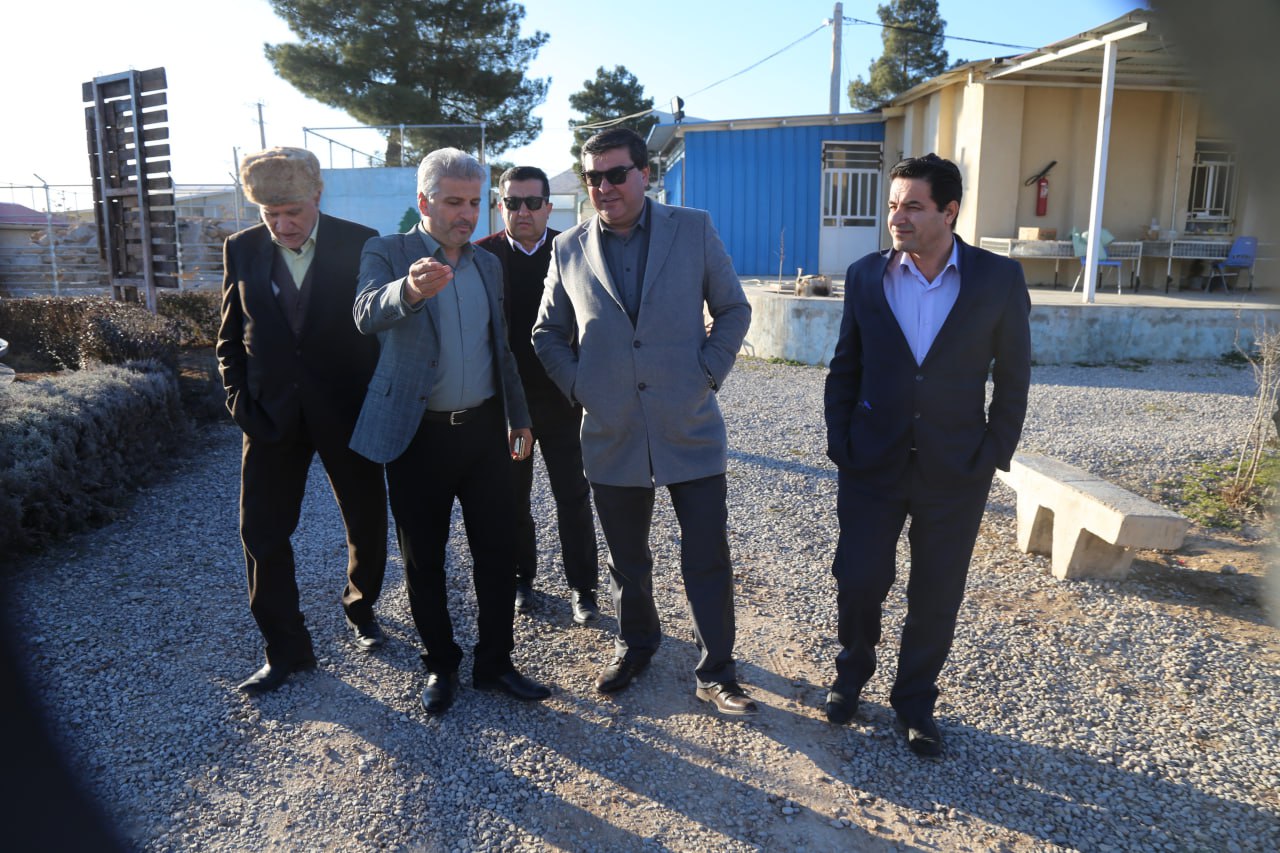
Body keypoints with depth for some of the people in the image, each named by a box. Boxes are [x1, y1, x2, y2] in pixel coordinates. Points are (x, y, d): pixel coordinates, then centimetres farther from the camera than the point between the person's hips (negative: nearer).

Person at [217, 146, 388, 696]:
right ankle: (286, 650, 20)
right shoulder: (242, 250, 0)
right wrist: (240, 402, -4)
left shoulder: (360, 244, -7)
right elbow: (231, 339, 7)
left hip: (348, 411, -1)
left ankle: (361, 608, 40)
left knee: (367, 524, 11)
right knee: (262, 533, 4)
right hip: (273, 416, 2)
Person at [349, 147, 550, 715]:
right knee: (424, 560, 8)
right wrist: (410, 289, -47)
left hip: (483, 430, 4)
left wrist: (518, 416, 18)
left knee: (497, 552, 7)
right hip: (419, 435, -3)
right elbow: (367, 315, -25)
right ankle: (441, 666, 26)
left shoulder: (488, 264, 12)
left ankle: (494, 662, 23)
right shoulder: (386, 254, -4)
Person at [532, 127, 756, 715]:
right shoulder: (569, 249, 4)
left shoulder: (694, 229, 0)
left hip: (690, 428, -1)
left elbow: (733, 310, 7)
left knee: (707, 558, 4)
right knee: (626, 558, 16)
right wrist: (577, 386, 0)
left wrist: (708, 373, -4)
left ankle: (716, 672, 20)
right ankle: (635, 642, 40)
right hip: (612, 435, 2)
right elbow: (548, 333, 13)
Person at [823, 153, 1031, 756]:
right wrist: (840, 444, -1)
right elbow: (844, 369, 6)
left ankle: (916, 702, 31)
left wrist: (992, 456, -4)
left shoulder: (999, 279, -5)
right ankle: (851, 676, 34)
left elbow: (1012, 379, 1)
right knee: (859, 581, 5)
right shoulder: (866, 276, -1)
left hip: (954, 473, 0)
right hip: (873, 464, 1)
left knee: (936, 598, 10)